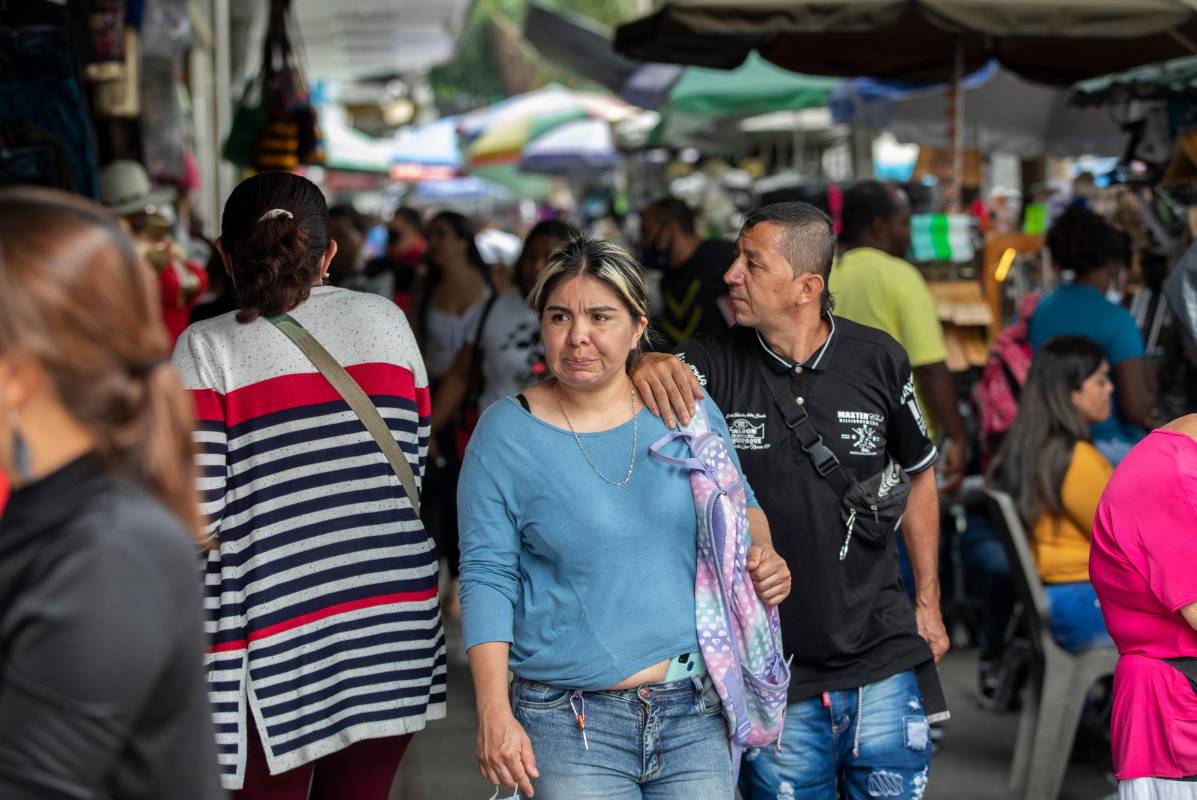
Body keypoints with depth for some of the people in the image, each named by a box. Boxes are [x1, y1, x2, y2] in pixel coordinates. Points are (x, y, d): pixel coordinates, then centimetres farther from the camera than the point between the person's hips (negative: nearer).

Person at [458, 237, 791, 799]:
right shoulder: (506, 432, -4)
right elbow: (487, 577, -5)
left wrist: (760, 554, -4)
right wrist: (494, 714, -11)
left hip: (695, 714, 3)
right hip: (570, 724, -3)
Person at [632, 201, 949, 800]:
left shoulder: (877, 359, -2)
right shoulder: (713, 367, -6)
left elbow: (918, 476, 12)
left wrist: (927, 603, 12)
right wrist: (643, 367, -43)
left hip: (883, 659, 1)